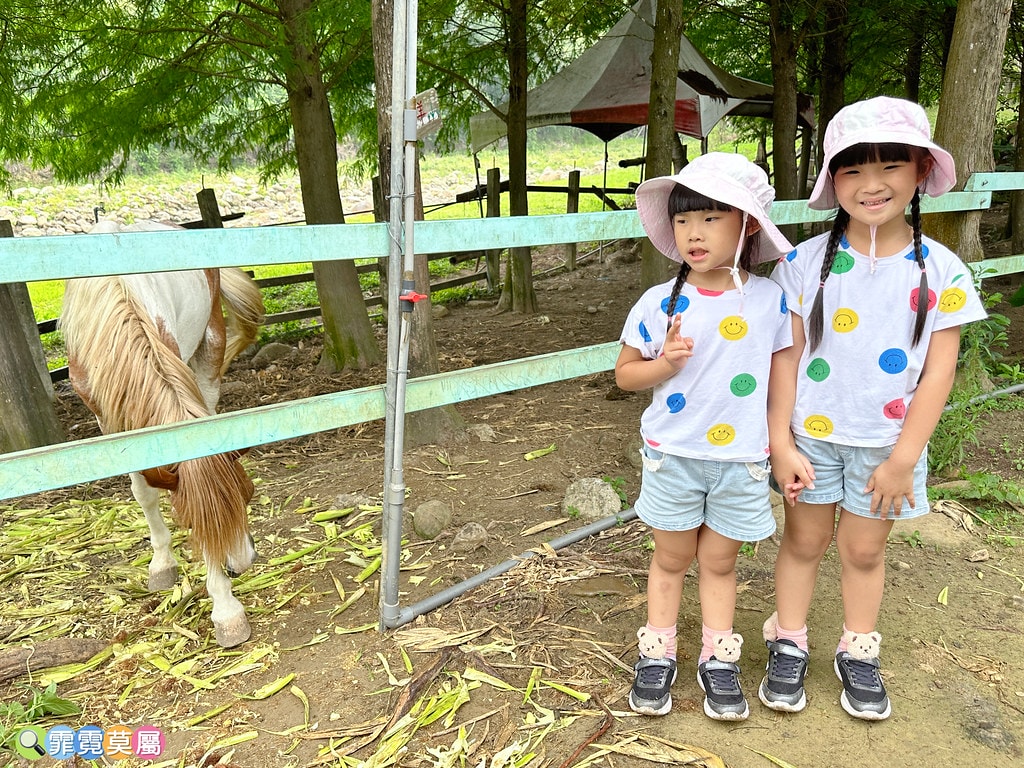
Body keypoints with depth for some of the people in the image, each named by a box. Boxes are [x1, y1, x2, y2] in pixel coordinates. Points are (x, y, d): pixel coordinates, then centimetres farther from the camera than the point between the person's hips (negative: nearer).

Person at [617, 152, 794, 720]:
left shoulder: (772, 301, -6)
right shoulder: (659, 304, -9)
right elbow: (625, 373, 0)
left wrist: (779, 443, 3)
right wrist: (664, 363, -20)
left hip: (742, 460, 0)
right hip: (672, 456, 0)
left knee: (719, 561, 13)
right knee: (671, 557, 14)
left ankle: (718, 659, 31)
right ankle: (656, 654, 30)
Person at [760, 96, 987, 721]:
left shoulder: (941, 271, -8)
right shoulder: (807, 262, -9)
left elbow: (939, 371, -6)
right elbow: (787, 357, -7)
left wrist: (903, 459, -8)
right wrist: (780, 441, -10)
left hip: (887, 443, 1)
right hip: (812, 436, 0)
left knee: (865, 550, 15)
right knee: (804, 540, 13)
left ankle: (858, 654, 36)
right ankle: (788, 646, 31)